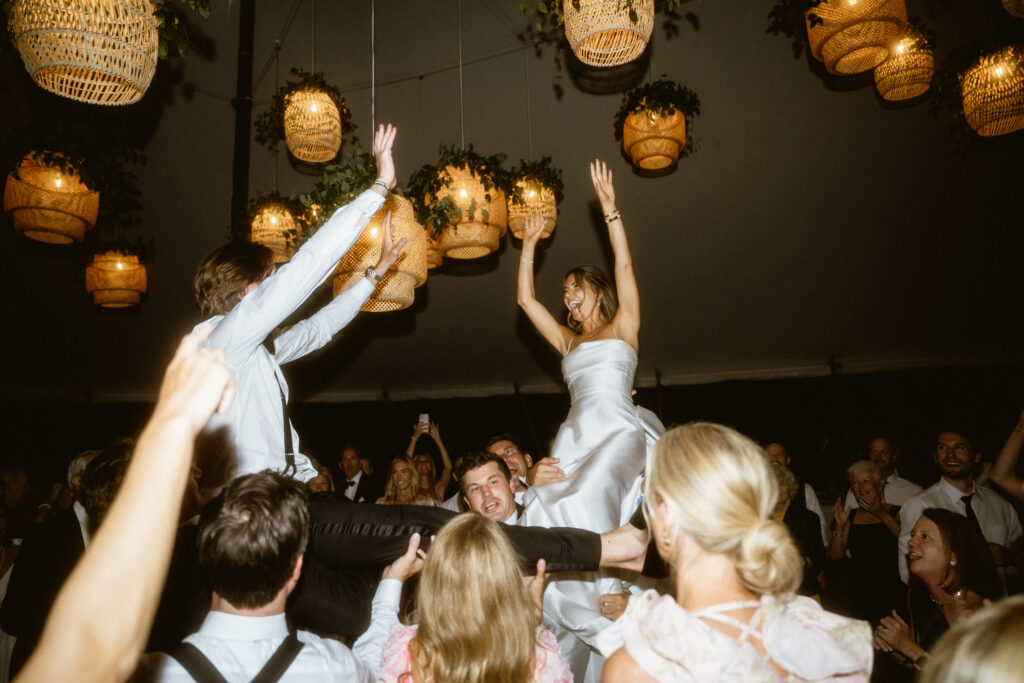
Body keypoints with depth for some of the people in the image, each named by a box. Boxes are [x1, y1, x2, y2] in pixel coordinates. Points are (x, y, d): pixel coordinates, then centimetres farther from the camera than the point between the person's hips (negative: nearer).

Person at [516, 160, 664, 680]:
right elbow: (525, 299, 22)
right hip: (577, 437, 4)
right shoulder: (568, 340, 26)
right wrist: (529, 246, 21)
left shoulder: (622, 326, 14)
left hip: (618, 431, -4)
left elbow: (624, 264, 2)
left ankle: (604, 601, -24)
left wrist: (610, 210, -2)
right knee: (549, 513, -16)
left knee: (585, 503, -31)